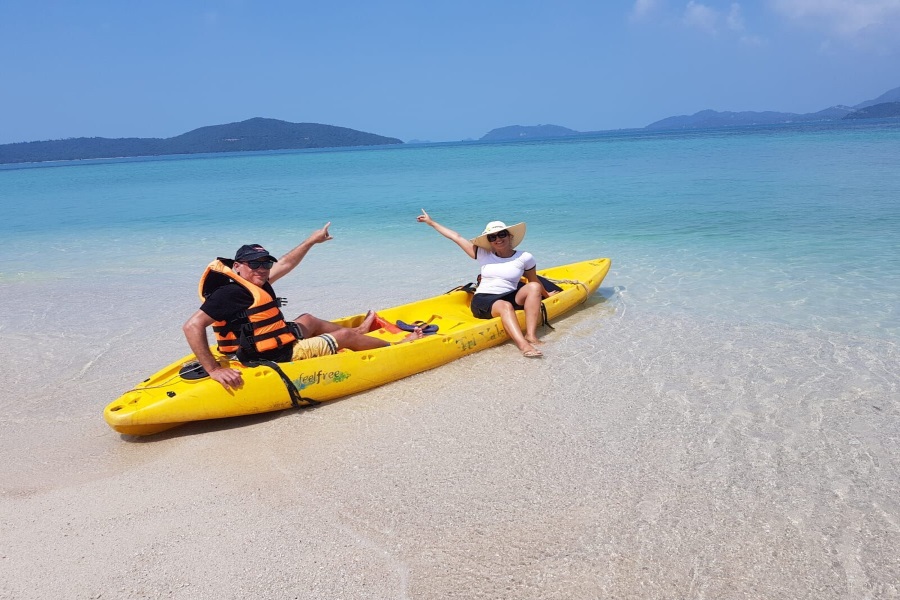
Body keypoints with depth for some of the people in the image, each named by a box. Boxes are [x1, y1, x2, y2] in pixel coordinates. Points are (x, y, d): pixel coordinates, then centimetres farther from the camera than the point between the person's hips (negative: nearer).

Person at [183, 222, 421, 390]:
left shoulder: (255, 285, 4)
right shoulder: (231, 293, -22)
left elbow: (285, 264, 18)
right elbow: (192, 326, -31)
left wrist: (311, 240, 27)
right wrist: (214, 370, -37)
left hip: (279, 346, 10)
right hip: (281, 357, -10)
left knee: (309, 320, 34)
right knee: (344, 336, 8)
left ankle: (357, 330, 60)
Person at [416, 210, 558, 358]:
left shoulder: (524, 258, 4)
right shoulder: (484, 255, 7)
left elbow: (534, 281, 20)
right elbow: (456, 237, 11)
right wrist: (431, 222, 16)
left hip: (511, 298, 1)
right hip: (483, 301, -1)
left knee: (534, 288, -24)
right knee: (505, 306, -34)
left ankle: (531, 335, -35)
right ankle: (523, 345, -55)